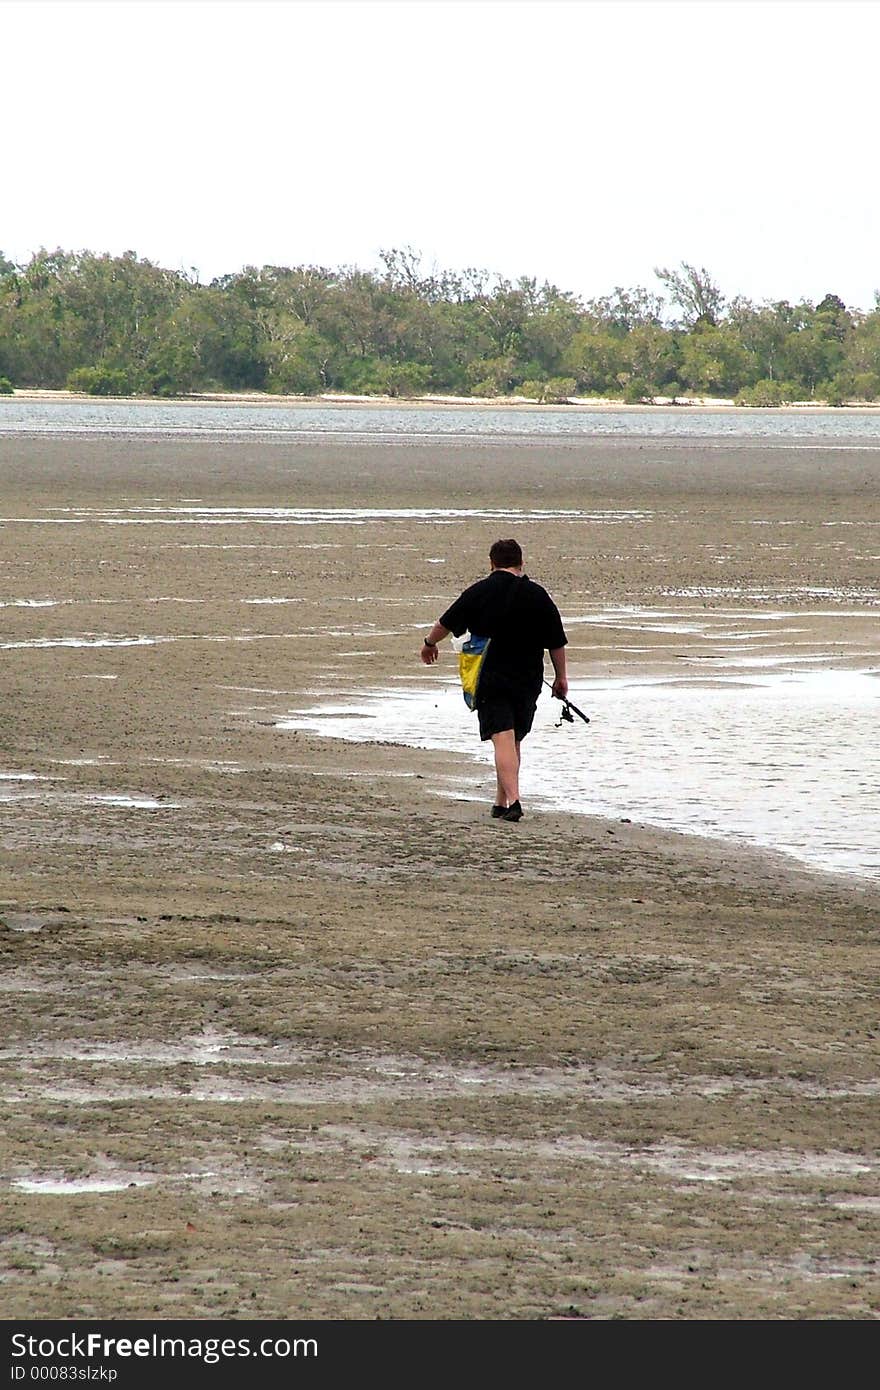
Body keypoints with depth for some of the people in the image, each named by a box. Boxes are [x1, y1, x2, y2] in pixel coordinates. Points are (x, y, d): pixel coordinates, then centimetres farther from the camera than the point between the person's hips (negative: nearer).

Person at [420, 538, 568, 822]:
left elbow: (446, 623, 8)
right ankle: (502, 801, 23)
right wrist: (560, 676, 16)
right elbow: (556, 642, 5)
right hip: (527, 681, 3)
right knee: (514, 739, 16)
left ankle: (512, 800, -27)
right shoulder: (538, 595, 1)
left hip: (490, 679, -3)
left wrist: (429, 644, 27)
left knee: (503, 739, -11)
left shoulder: (479, 592, -3)